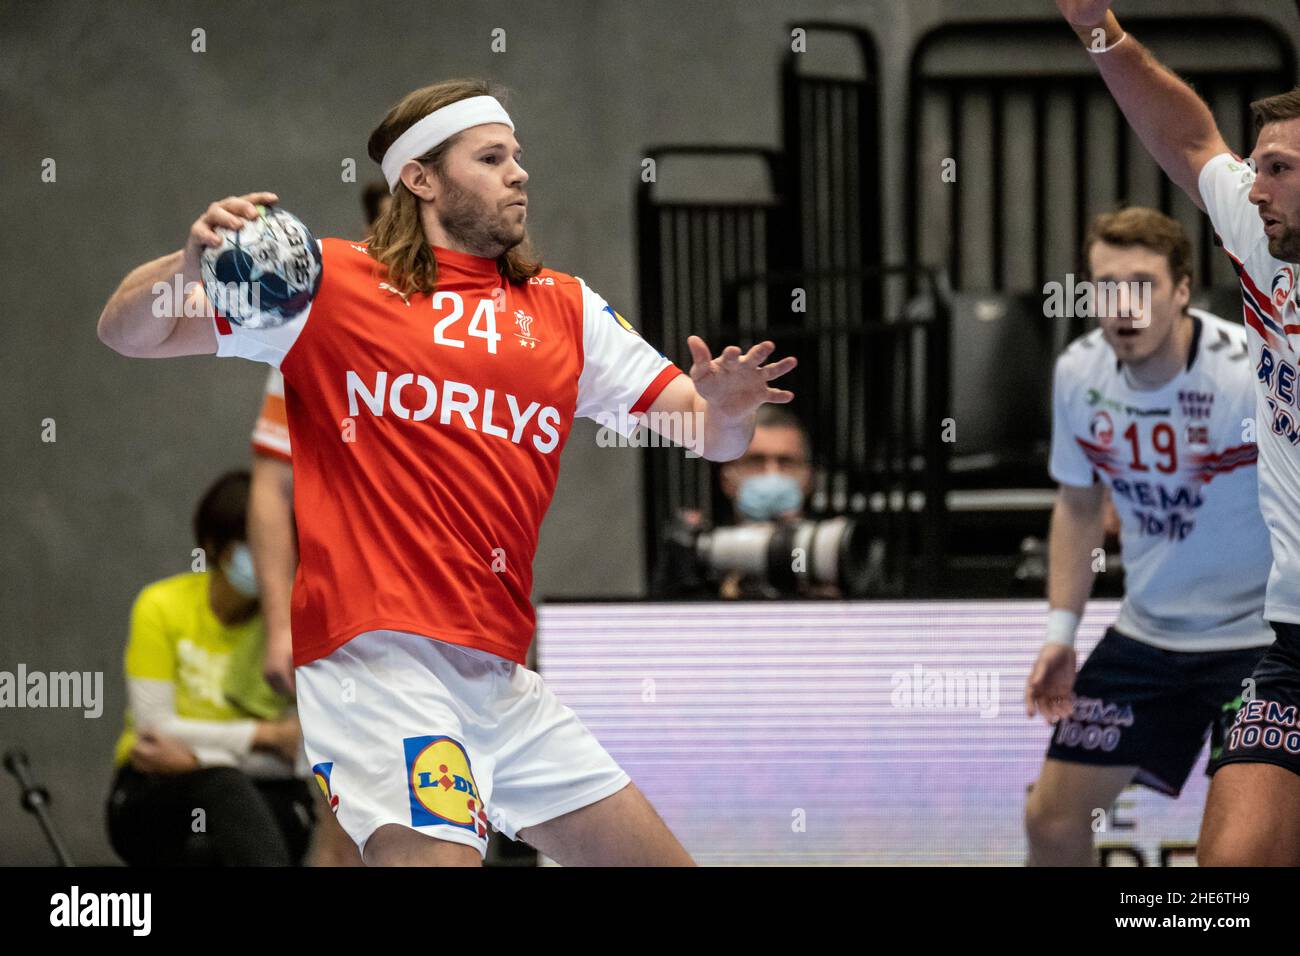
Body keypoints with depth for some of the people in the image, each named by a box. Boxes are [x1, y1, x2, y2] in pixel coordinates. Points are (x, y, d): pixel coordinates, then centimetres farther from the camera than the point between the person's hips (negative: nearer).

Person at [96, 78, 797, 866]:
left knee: (662, 863, 8)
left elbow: (708, 436, 13)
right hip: (378, 657, -6)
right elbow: (129, 332, 4)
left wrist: (726, 409, -11)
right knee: (440, 858, -26)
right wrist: (190, 263, -18)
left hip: (502, 678, 6)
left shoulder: (565, 309, 16)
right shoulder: (328, 282, 4)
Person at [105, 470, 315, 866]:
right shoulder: (163, 606, -5)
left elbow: (301, 756, -11)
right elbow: (154, 728, -11)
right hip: (155, 796, -1)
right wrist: (265, 734, -18)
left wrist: (194, 757, -23)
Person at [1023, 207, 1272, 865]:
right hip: (1145, 634, 6)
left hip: (1260, 639, -6)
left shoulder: (1252, 374, -23)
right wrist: (1061, 632, 7)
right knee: (1052, 817, 7)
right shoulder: (1079, 373, -5)